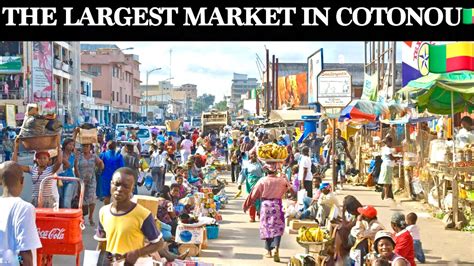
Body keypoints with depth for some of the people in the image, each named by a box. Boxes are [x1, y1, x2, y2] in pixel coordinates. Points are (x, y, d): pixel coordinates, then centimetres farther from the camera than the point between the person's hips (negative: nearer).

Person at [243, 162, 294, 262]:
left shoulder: (262, 181, -5)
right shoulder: (282, 180, -4)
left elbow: (254, 195, -2)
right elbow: (291, 189, 8)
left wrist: (247, 205, 7)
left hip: (265, 205, 1)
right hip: (277, 205, 0)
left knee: (266, 227, 12)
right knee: (277, 228, 2)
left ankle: (269, 251, 18)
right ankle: (276, 248, -19)